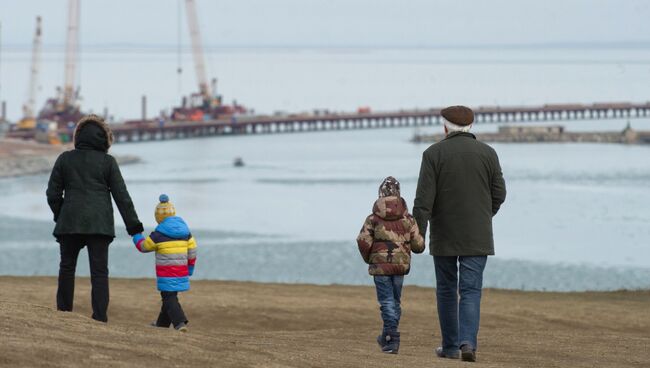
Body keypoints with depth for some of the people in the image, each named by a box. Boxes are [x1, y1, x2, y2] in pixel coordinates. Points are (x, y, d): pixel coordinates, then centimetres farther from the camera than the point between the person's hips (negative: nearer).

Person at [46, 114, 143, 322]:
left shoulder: (65, 159, 4)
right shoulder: (107, 162, 0)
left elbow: (53, 194, 5)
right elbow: (122, 196, -1)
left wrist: (60, 216, 20)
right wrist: (133, 225, 4)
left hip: (70, 222, 1)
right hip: (100, 225, -1)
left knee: (67, 267, 15)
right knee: (99, 272, -2)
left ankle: (63, 311, 15)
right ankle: (100, 316, -10)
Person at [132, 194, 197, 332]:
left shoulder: (158, 235, -10)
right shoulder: (185, 232, 6)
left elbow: (143, 246, 6)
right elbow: (192, 252, 11)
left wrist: (136, 236, 27)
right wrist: (189, 269, 24)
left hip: (166, 275, -6)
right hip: (181, 273, 6)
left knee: (169, 299, -6)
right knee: (169, 297, 18)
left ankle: (180, 323, -25)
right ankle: (162, 324, 29)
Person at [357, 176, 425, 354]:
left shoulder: (373, 219, -5)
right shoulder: (407, 219, 2)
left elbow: (363, 241, -12)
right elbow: (418, 245, 1)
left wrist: (368, 258, 5)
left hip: (380, 266, -3)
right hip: (401, 264, 3)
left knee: (387, 301, -2)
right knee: (395, 301, 15)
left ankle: (392, 339, -14)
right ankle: (388, 337, 25)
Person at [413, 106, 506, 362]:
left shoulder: (434, 154, -5)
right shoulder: (487, 153, 0)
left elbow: (424, 199, -10)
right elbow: (499, 194, 3)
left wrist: (418, 235, -8)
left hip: (444, 236, 0)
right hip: (476, 236, 1)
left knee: (446, 290, 13)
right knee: (471, 291, -2)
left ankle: (450, 346, 18)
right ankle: (468, 342, -21)